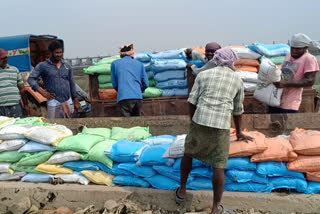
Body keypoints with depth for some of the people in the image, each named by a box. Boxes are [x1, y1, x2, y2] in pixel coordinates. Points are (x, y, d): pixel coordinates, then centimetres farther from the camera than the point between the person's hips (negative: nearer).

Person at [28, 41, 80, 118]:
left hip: (68, 102, 4)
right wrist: (42, 91, -13)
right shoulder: (43, 66, 1)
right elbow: (31, 78, -4)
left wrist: (76, 101, 15)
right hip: (54, 104, -4)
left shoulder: (67, 67, 13)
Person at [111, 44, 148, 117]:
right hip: (138, 98, 3)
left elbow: (114, 84, 16)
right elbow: (145, 84, 16)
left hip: (123, 98, -3)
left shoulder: (115, 63, 13)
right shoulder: (139, 64, 17)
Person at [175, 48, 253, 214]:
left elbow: (192, 101, 5)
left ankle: (182, 191, 34)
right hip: (222, 125, 0)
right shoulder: (238, 81, 14)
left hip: (200, 120, 1)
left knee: (188, 153, 22)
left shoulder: (203, 74, 11)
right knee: (218, 166, 6)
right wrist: (239, 132, 33)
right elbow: (238, 110, 21)